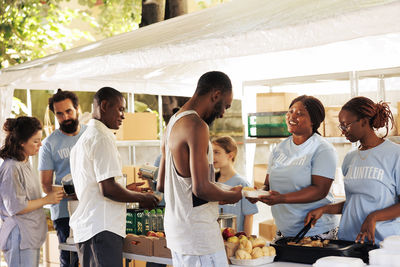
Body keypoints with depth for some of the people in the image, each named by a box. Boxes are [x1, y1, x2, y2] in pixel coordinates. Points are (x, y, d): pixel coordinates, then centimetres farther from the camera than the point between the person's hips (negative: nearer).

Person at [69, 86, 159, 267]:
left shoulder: (83, 139, 21)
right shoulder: (101, 138, -11)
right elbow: (108, 189, -18)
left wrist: (129, 192, 21)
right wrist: (142, 198, -5)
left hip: (85, 228, 10)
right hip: (102, 228, -10)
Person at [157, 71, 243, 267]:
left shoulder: (172, 124, 13)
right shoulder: (196, 126, -16)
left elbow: (161, 185, 19)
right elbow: (201, 188, -23)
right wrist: (232, 196, -5)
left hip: (175, 228, 10)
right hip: (197, 230, -10)